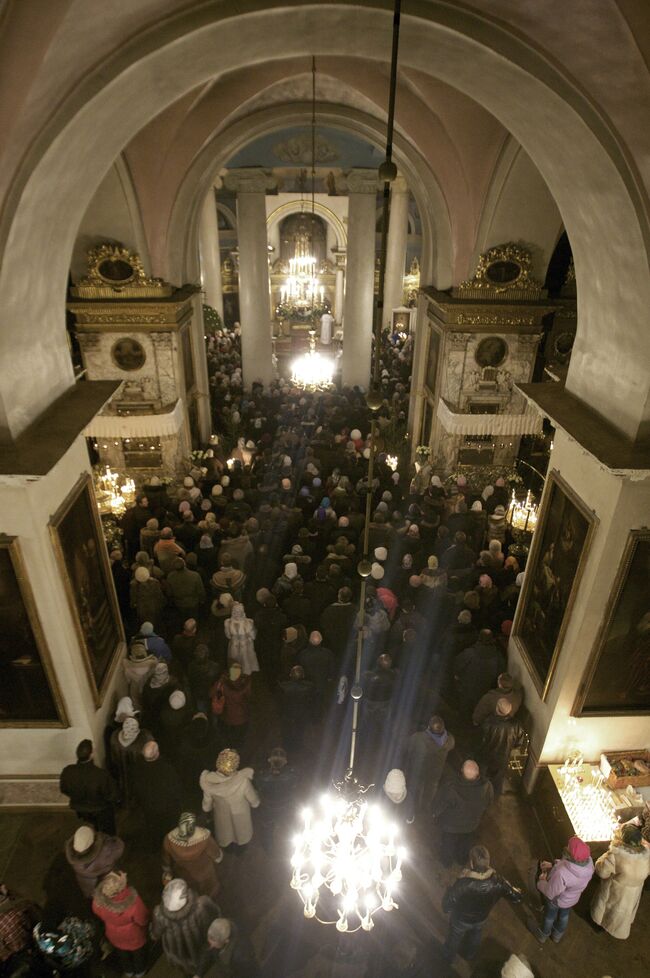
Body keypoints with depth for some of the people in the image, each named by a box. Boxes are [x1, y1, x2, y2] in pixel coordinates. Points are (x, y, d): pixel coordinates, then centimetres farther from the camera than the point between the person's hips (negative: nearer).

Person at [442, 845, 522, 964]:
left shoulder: (462, 884, -44)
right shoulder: (497, 882, -35)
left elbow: (447, 903, -28)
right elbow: (517, 897, -17)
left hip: (461, 919, -2)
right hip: (481, 918, 3)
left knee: (455, 937, 31)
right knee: (475, 938, 37)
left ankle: (449, 955, 58)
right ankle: (470, 955, 63)